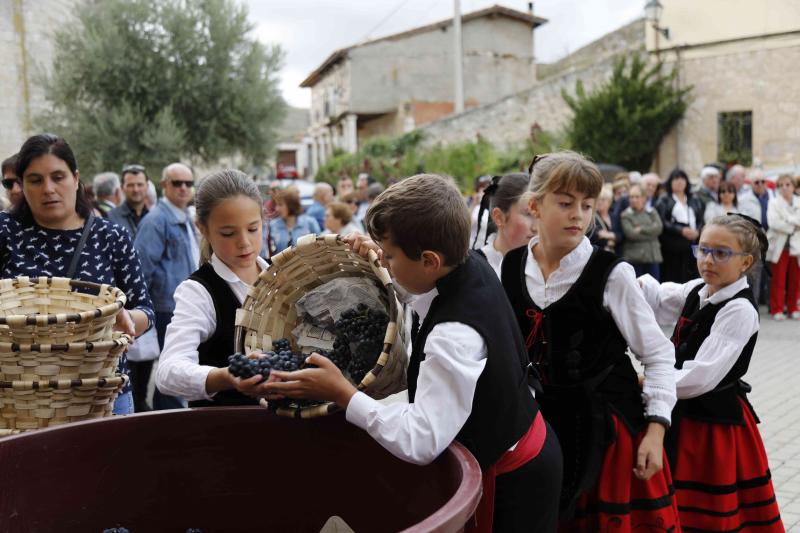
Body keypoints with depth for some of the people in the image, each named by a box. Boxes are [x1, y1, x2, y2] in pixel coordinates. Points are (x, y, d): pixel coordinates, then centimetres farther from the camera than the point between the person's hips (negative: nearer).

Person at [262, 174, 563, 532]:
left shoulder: (455, 335, -36)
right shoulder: (472, 263, -9)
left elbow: (419, 442, -33)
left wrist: (339, 392, -28)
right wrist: (389, 262, 2)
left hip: (508, 481, -9)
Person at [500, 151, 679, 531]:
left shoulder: (612, 274, -13)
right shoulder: (511, 267, -2)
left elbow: (659, 355, -6)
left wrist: (656, 429, -12)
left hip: (606, 424, -3)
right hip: (540, 419, 3)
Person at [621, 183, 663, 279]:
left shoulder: (651, 212, 13)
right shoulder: (626, 215, 1)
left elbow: (658, 227, -2)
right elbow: (631, 233, -11)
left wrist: (641, 229, -7)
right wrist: (650, 233, -4)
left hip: (652, 256, 3)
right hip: (634, 257, -3)